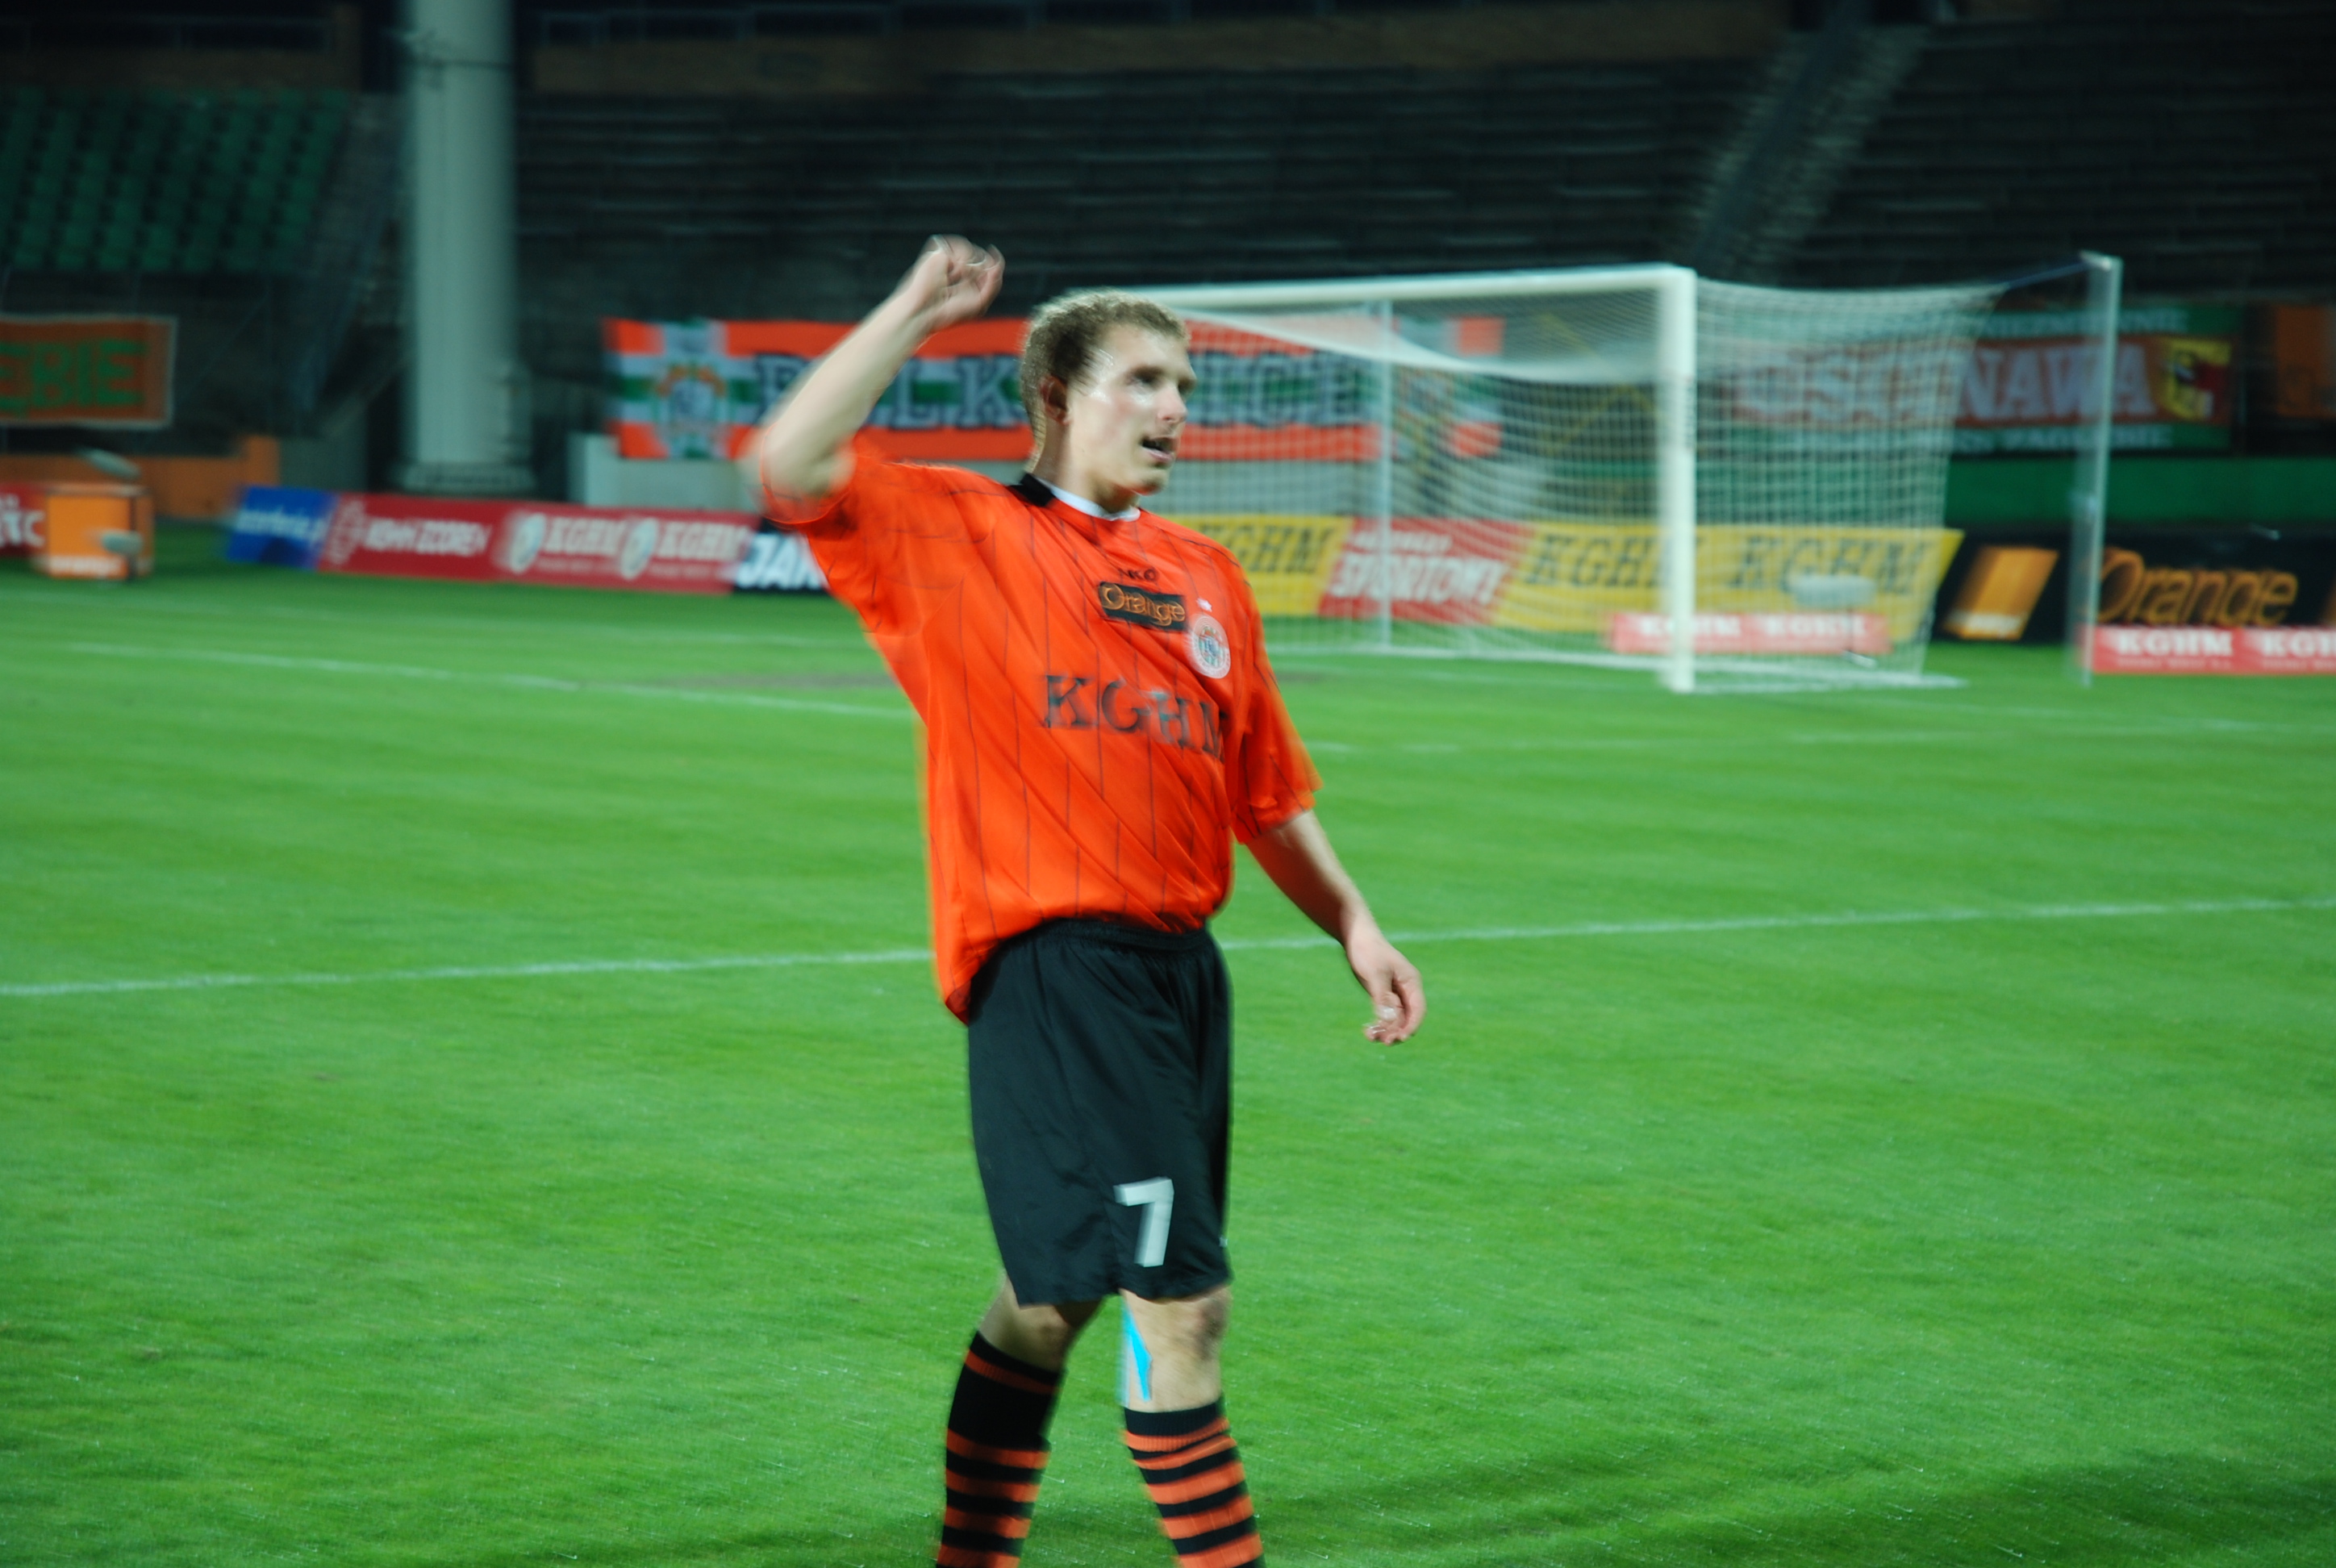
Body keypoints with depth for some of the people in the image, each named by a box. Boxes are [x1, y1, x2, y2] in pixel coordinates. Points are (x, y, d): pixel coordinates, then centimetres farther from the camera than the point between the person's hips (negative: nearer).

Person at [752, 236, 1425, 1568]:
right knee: (1182, 1302, -12)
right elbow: (791, 467, -17)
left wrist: (1353, 924, 14)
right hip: (1055, 969, -7)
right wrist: (914, 315, -14)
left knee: (1051, 1298, 18)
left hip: (1181, 969, 7)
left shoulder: (1205, 576, 16)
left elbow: (1268, 791, 23)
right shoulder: (958, 534, -1)